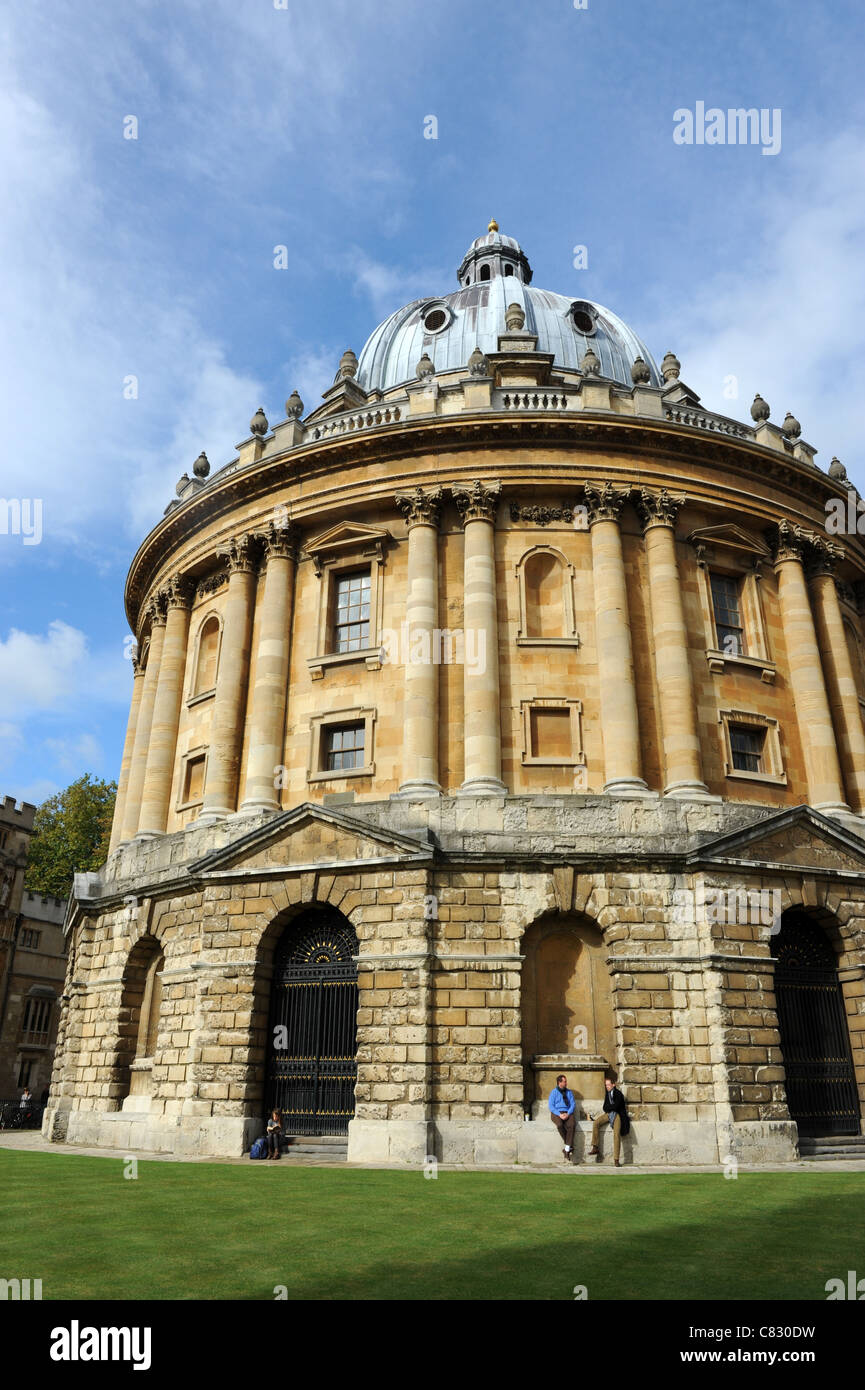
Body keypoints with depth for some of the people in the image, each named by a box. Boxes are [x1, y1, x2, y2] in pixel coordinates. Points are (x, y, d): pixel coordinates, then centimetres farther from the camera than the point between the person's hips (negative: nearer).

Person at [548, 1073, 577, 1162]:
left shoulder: (569, 1092, 17)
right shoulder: (554, 1092, 8)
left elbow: (573, 1105, 8)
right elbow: (551, 1106, 1)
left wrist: (568, 1114, -10)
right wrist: (559, 1114, -14)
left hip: (568, 1113, 2)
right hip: (556, 1113, -2)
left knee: (571, 1125, -32)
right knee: (560, 1125, -36)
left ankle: (566, 1151, -31)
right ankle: (570, 1146, -19)